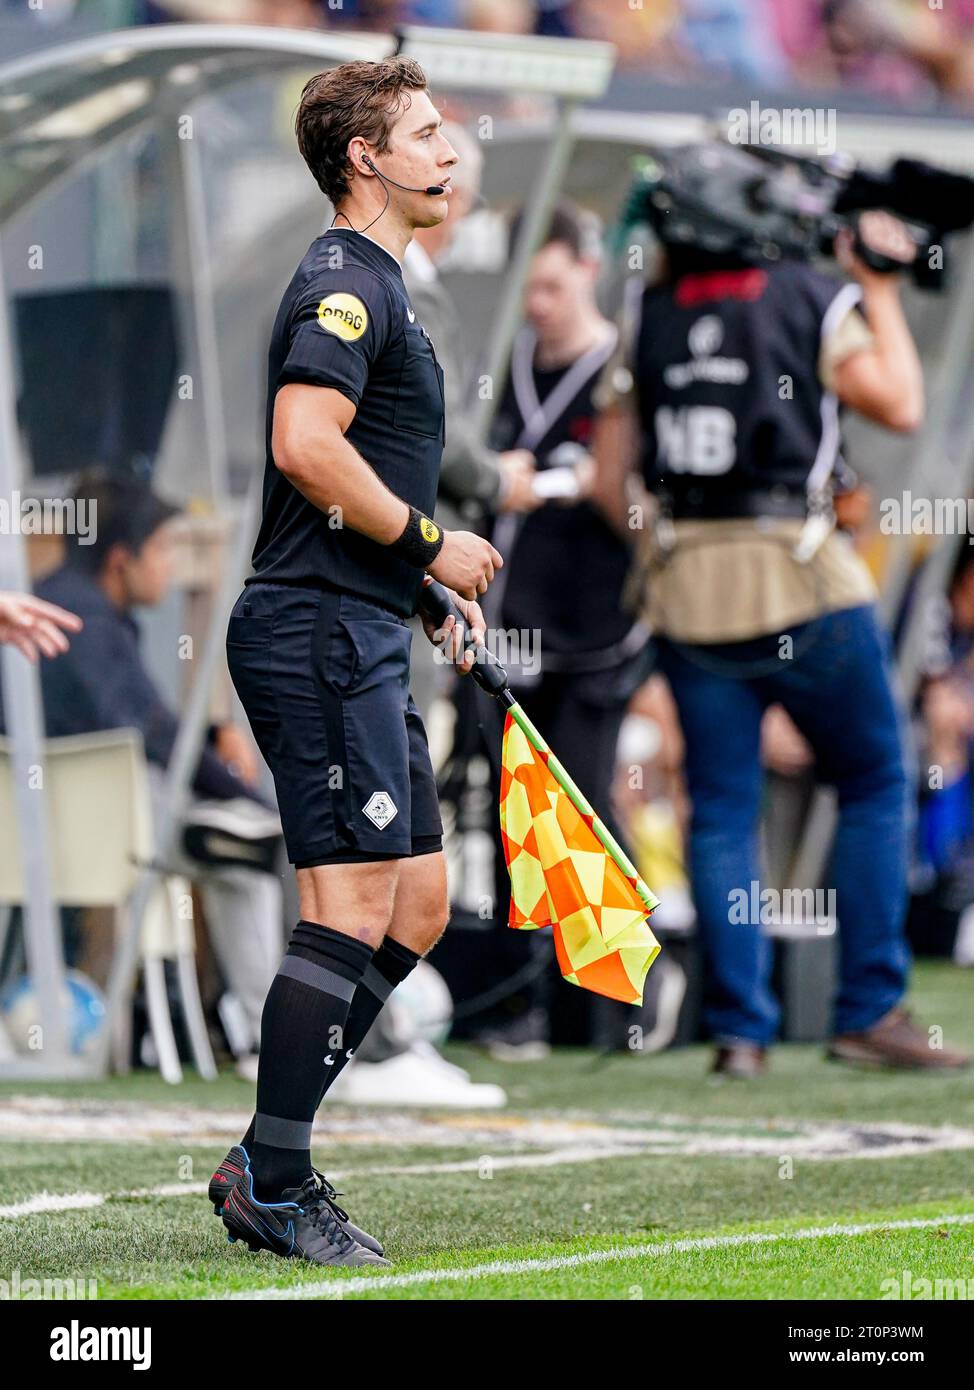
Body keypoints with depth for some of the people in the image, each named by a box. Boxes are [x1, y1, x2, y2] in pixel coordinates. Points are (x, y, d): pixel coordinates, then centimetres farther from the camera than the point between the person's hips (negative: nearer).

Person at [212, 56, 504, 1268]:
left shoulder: (375, 285, 22)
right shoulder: (343, 281, -12)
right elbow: (305, 443, -26)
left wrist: (434, 584, 19)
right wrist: (431, 545, -16)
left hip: (360, 641, 11)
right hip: (319, 633, -11)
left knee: (416, 904, 11)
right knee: (353, 907, -11)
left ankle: (264, 1167, 12)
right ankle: (274, 1184, -6)